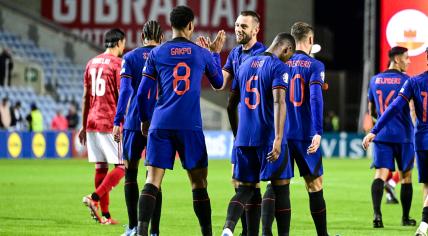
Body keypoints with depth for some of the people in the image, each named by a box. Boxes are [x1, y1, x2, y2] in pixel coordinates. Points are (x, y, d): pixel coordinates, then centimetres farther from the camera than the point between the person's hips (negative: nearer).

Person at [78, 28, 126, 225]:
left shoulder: (92, 63, 14)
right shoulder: (118, 63, -7)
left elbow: (85, 97, 15)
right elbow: (122, 96, -11)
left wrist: (84, 126, 19)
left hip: (92, 122, 7)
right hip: (111, 124, -7)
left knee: (101, 166, 9)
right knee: (122, 166, -3)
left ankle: (105, 215, 8)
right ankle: (95, 198, -20)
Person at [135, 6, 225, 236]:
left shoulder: (156, 53, 5)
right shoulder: (202, 54, 5)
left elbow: (142, 93, 5)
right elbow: (218, 83, 23)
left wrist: (145, 120, 20)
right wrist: (215, 53, 35)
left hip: (161, 124, 0)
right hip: (190, 127, 0)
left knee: (152, 181, -4)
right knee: (198, 183, 8)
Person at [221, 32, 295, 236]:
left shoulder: (245, 65, 14)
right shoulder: (279, 67, -7)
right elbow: (279, 102, -20)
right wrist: (278, 139, -26)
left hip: (244, 136, 6)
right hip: (269, 136, -6)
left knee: (245, 188, 7)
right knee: (280, 187, 5)